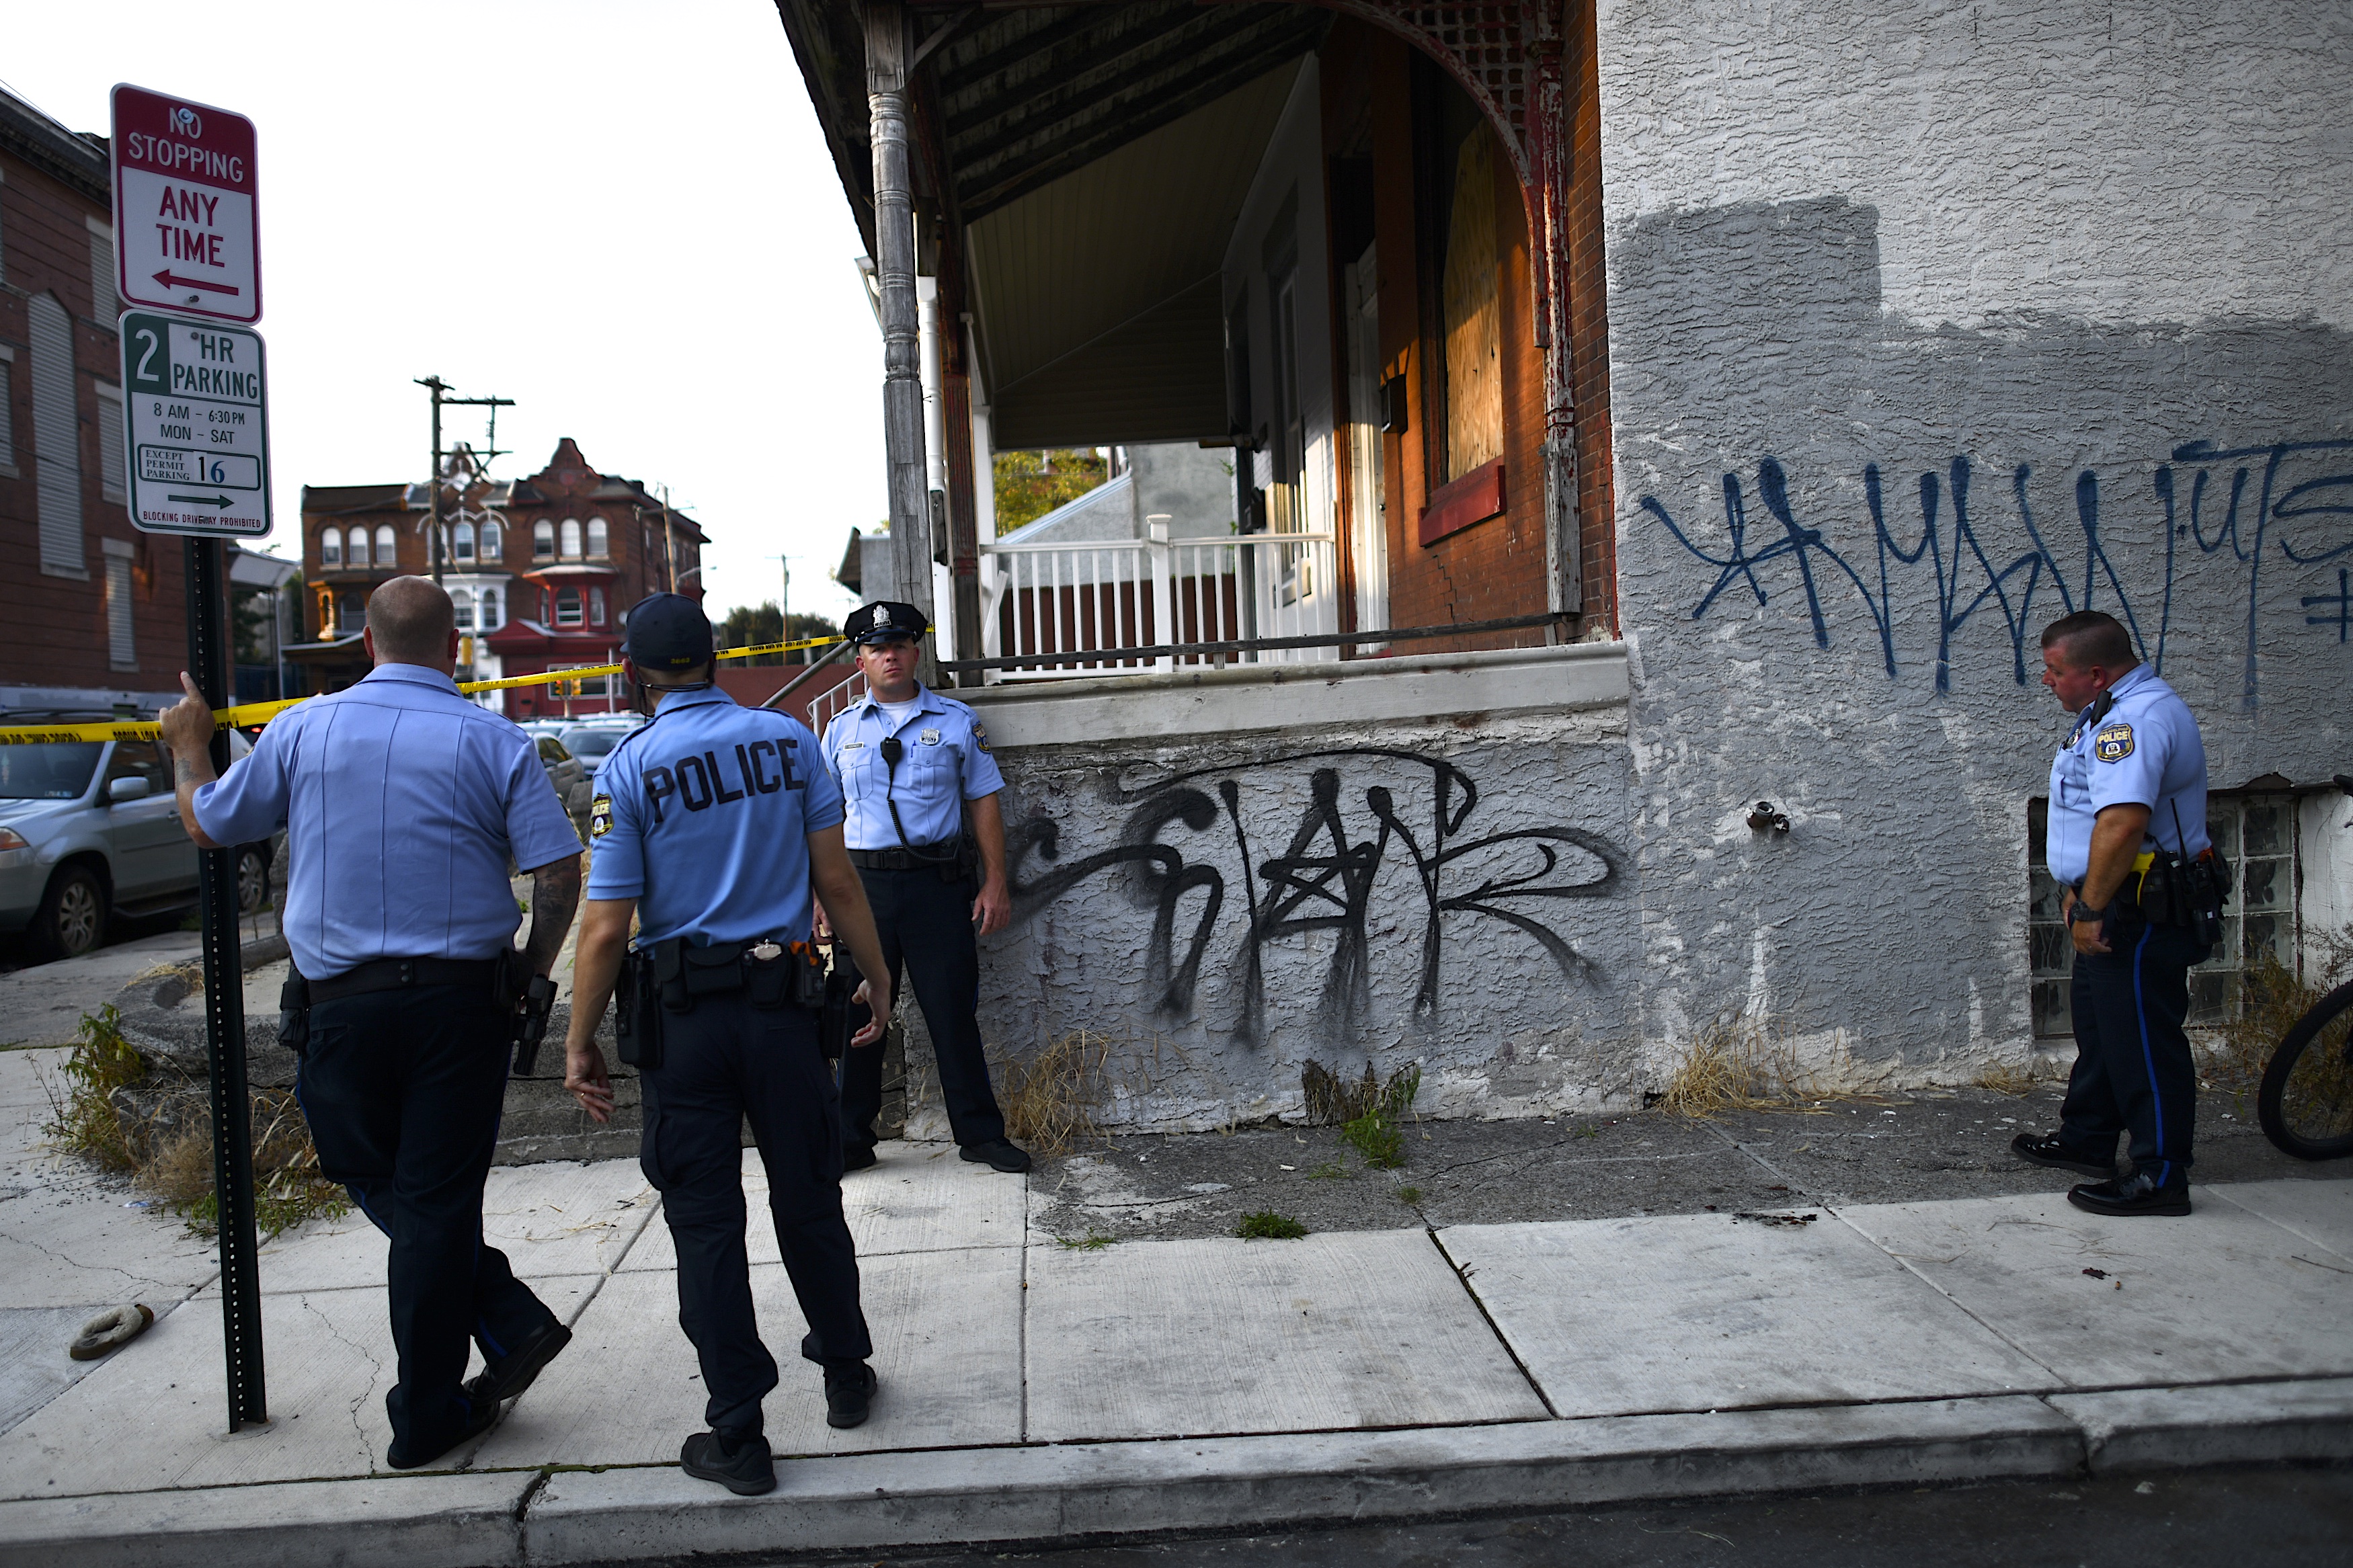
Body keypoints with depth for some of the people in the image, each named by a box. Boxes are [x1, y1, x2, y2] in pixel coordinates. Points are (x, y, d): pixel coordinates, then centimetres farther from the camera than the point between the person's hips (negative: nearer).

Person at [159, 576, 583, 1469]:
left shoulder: (302, 731, 0)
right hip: (463, 1000, -1)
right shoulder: (494, 742, -5)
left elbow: (208, 824, 12)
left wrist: (188, 746, 31)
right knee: (437, 1200, 7)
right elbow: (559, 871, -10)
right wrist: (532, 971, 5)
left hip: (343, 1002, 1)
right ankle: (426, 1419, 16)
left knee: (379, 1186, 19)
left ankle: (509, 1323, 11)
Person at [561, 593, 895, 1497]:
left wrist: (580, 1042, 0)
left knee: (706, 1223, 7)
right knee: (807, 1199, 17)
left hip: (681, 1016, -2)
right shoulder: (788, 740, 0)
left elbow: (607, 928, -10)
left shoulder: (630, 767, -7)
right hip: (780, 1002, 2)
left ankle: (738, 1436, 14)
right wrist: (877, 981, 10)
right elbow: (837, 882, 0)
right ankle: (845, 1376, 32)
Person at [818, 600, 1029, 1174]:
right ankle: (850, 1141, 17)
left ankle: (980, 1133, 15)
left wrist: (995, 884, 0)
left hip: (938, 882, -1)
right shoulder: (842, 730, 11)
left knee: (953, 1010, 2)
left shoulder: (956, 721, 6)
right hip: (863, 882, 1)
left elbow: (984, 802, 6)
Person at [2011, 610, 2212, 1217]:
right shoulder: (2120, 712, 14)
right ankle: (2087, 1140, 34)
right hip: (2120, 910, 11)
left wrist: (2091, 908, -25)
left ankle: (2161, 1176, 3)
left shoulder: (2135, 719, -23)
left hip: (2140, 912, -11)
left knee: (2142, 1039, -4)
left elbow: (2121, 824, -34)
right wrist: (2079, 894, 14)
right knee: (2098, 1026, 21)